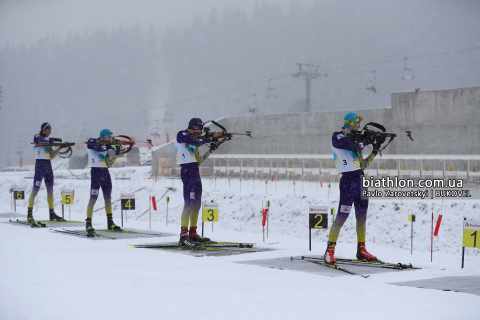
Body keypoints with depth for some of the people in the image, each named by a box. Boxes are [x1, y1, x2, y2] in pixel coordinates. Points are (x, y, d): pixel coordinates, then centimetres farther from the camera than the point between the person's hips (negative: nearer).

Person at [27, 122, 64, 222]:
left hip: (48, 165, 7)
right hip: (40, 164, -7)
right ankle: (29, 213, -13)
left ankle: (52, 213, 12)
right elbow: (40, 140, -26)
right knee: (35, 189, -12)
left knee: (50, 190, 7)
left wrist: (59, 148, 7)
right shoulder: (37, 137, -1)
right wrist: (53, 139, -26)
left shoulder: (48, 140, 19)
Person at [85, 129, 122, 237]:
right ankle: (88, 224, -14)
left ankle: (110, 223, 23)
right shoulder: (92, 142, -2)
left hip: (105, 172, 7)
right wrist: (111, 146, -21)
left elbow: (109, 164, 13)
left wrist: (116, 154, 4)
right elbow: (99, 148, -24)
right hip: (96, 172, -7)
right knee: (93, 198, -14)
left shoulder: (105, 147, 15)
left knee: (108, 198, 12)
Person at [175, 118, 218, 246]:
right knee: (189, 203, -16)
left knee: (196, 204, 12)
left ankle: (193, 233, 20)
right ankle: (183, 236, -20)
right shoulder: (182, 135, -2)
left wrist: (210, 151, 16)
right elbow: (195, 143, -18)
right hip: (187, 171, -9)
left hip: (195, 173, 9)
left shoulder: (193, 140, 22)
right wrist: (204, 140, 1)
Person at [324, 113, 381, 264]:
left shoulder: (354, 139, 20)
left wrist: (374, 152, 13)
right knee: (342, 216, -13)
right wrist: (366, 142, -3)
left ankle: (361, 250, 18)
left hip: (361, 181, 8)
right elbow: (354, 146, -21)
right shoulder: (338, 136, -3)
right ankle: (330, 251, -9)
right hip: (348, 180, -8)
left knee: (362, 216, 10)